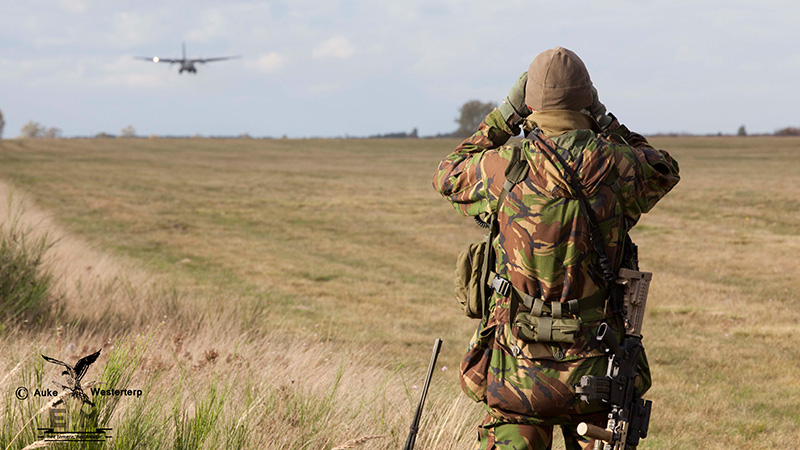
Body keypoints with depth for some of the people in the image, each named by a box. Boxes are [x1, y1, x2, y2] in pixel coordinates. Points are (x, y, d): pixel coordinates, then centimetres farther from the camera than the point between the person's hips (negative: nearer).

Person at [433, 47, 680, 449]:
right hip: (594, 366, 1)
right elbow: (664, 170, 19)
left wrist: (503, 118, 14)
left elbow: (448, 176, 16)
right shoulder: (615, 167, -5)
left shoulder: (504, 167, -7)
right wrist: (605, 122, 18)